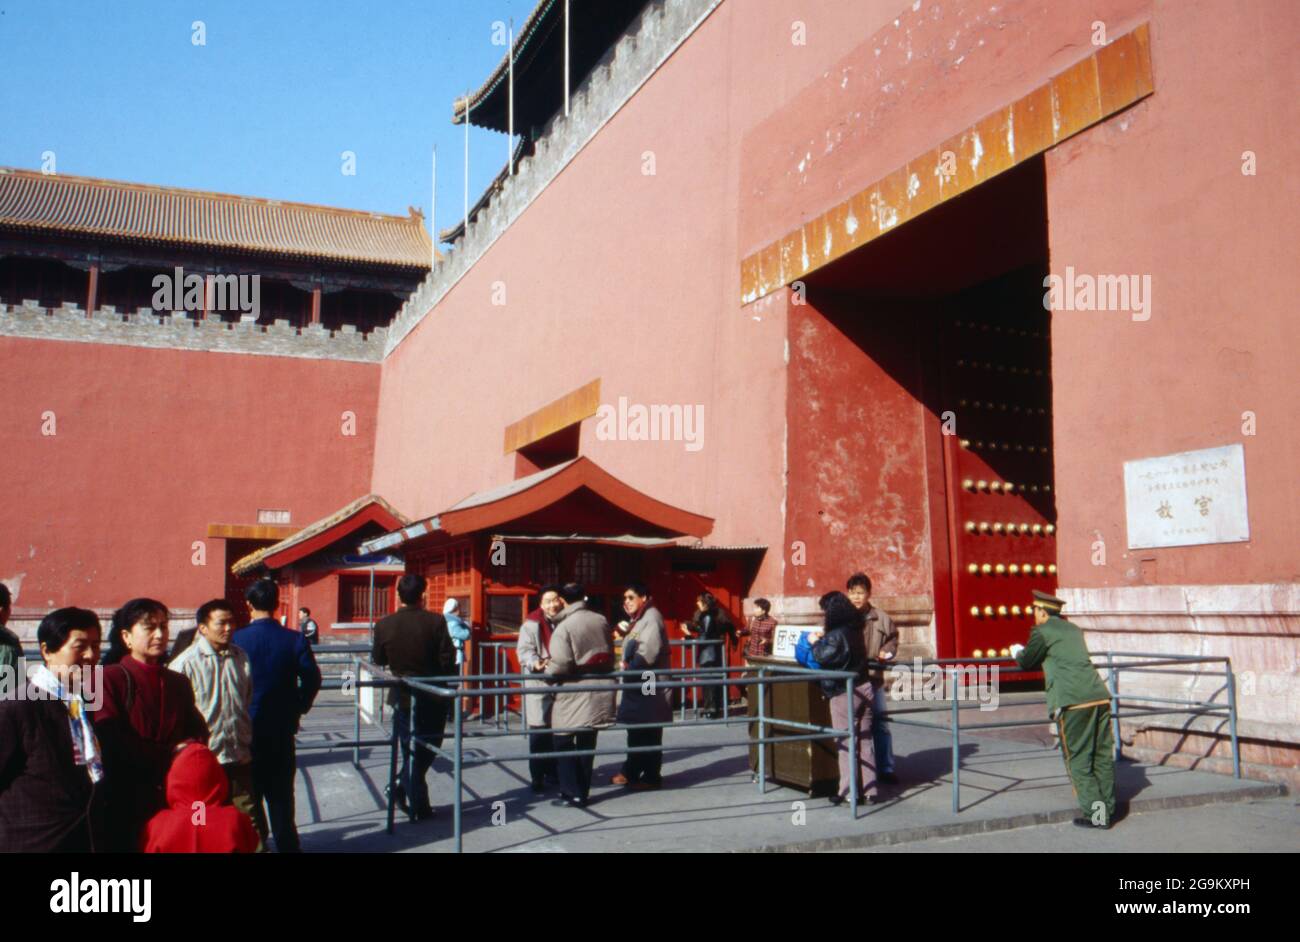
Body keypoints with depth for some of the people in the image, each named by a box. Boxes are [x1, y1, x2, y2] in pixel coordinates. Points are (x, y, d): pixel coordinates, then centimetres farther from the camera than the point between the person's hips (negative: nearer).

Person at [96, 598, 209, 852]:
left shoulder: (179, 683, 16)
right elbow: (110, 742, -12)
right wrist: (168, 755, -10)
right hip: (126, 803, -5)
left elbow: (198, 731, 16)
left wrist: (191, 746, -7)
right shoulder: (111, 678, -4)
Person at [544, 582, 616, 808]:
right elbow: (610, 655, 12)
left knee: (564, 743, 7)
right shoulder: (601, 620, 3)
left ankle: (573, 793, 5)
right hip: (598, 694, 6)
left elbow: (560, 665, -18)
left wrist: (546, 670, 1)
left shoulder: (564, 627, -15)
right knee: (587, 743, 15)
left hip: (573, 695, -6)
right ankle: (583, 791, 20)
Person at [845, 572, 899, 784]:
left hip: (873, 679, 1)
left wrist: (887, 652, -6)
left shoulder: (881, 618, 0)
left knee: (880, 725, 7)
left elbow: (892, 639, 13)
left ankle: (886, 769, 17)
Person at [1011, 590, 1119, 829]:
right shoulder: (1073, 629, 22)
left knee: (1078, 760, 1)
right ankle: (1108, 811, 18)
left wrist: (1017, 653, 31)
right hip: (1100, 697, 7)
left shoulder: (1042, 632, 0)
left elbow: (1027, 663, 9)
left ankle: (1096, 814, 1)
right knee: (1103, 756, 12)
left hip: (1073, 702, -7)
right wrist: (1027, 654, 47)